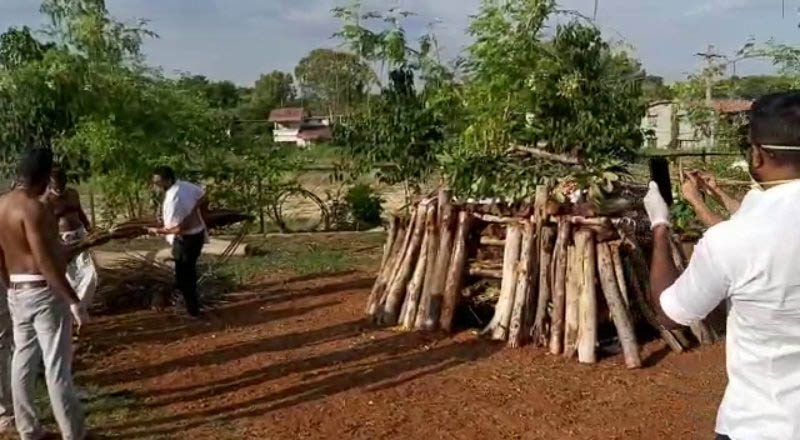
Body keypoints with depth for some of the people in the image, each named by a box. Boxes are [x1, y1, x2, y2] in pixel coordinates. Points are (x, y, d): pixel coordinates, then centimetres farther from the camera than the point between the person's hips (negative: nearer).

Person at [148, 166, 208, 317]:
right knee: (189, 272, 25)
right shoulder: (186, 185, -3)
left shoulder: (172, 200, -29)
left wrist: (159, 231, -17)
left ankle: (193, 311, 16)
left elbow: (181, 228, -29)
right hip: (198, 233, 9)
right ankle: (193, 305, 39)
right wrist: (200, 219, 21)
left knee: (183, 277, 6)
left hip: (186, 239, -9)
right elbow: (204, 200, 10)